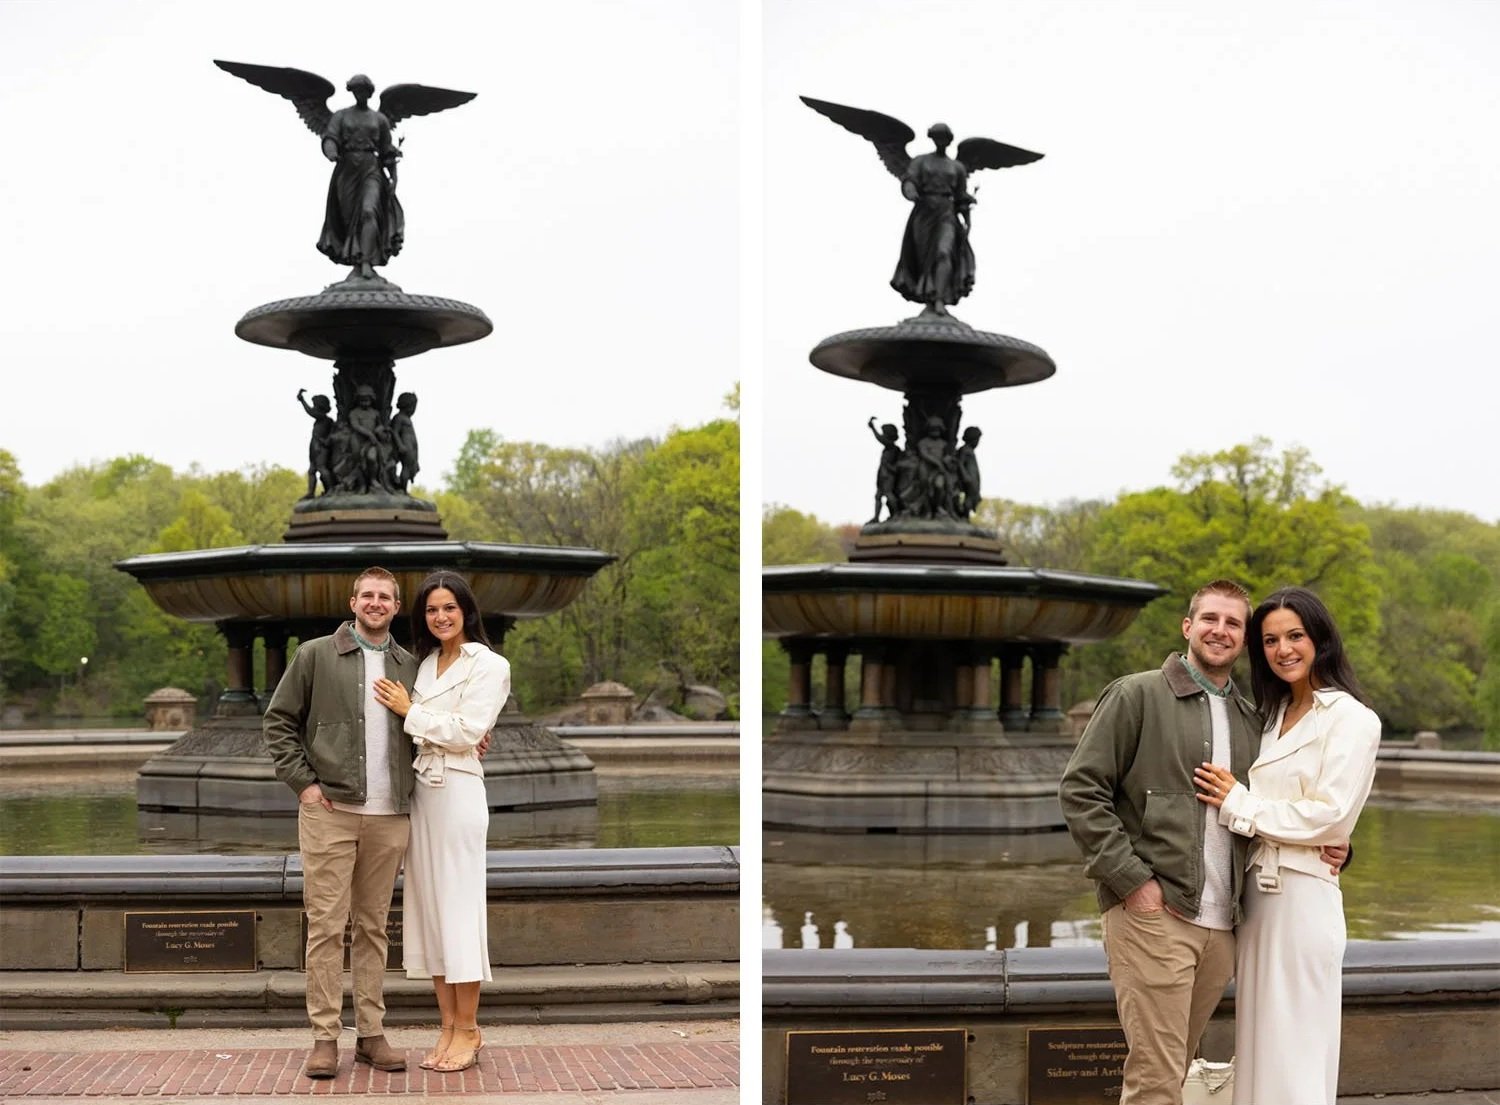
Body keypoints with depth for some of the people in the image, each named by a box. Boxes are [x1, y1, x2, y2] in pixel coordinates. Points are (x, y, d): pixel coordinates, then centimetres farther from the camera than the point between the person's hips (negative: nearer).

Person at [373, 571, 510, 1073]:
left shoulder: (487, 665, -3)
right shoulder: (424, 663, 15)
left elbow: (466, 732, -11)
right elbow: (418, 731, 13)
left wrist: (409, 711, -5)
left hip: (458, 792, -6)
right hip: (420, 790, 6)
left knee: (458, 903, -4)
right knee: (427, 905, 5)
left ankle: (468, 1028, 4)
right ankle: (448, 1026, 11)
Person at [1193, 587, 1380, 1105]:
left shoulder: (1352, 719, -6)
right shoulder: (1272, 716, 17)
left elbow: (1331, 815, -15)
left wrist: (1238, 804, -9)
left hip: (1302, 896, -7)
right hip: (1256, 892, 7)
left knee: (1295, 1051, -3)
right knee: (1260, 1043, 11)